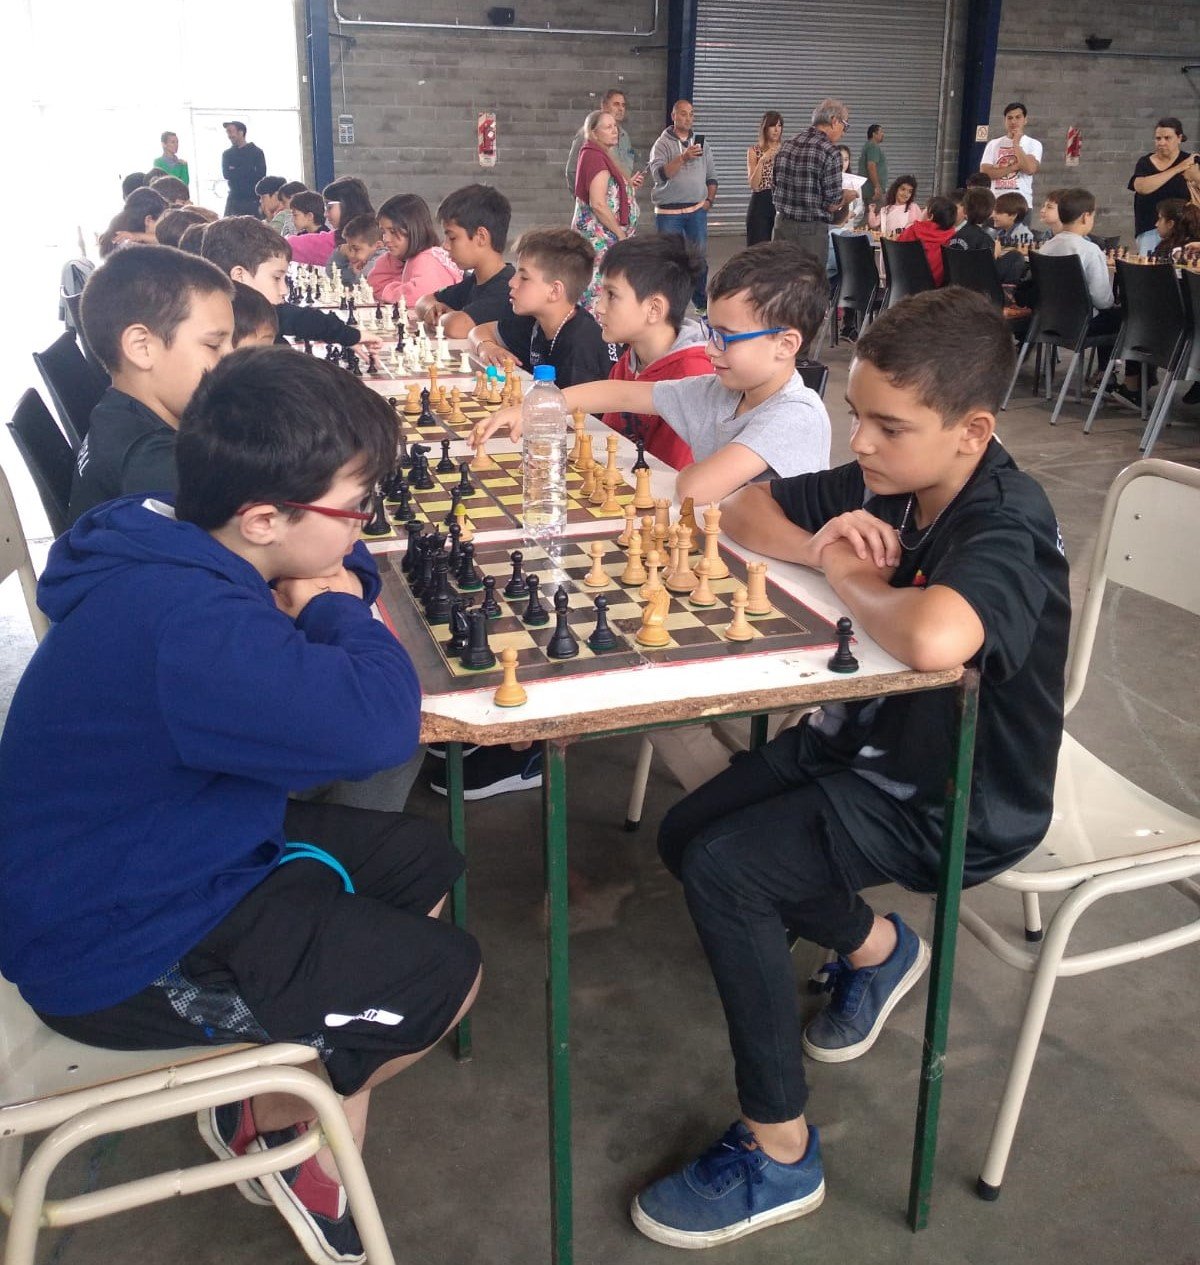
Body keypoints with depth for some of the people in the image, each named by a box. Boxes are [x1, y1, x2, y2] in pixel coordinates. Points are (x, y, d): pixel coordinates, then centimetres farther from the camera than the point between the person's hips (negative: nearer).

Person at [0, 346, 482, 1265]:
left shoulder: (177, 543, -4)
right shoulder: (180, 622, -36)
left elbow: (341, 569, 12)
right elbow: (379, 725, -43)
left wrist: (322, 597, -13)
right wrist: (339, 611, -22)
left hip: (174, 853, 10)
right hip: (117, 953, -10)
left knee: (425, 866, 13)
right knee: (446, 976, -3)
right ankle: (270, 1120, 22)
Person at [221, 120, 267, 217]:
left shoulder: (256, 152, 2)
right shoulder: (227, 154, 13)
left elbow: (260, 174, -10)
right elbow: (226, 174, -2)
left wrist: (235, 172, -5)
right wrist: (247, 171, -11)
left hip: (253, 199, -3)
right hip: (234, 199, 3)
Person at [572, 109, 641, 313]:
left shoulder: (601, 155, 16)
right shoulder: (594, 157, -15)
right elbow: (598, 204, -22)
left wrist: (629, 185, 10)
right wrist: (621, 234, -14)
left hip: (605, 235, 10)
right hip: (599, 237, -10)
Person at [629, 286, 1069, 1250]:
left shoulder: (1008, 525, -28)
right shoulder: (888, 483, -6)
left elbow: (932, 639, -50)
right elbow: (744, 509, 6)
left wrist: (854, 582, -28)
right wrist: (819, 547, -16)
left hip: (958, 801, -8)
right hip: (864, 739, 8)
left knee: (722, 871, -21)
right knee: (687, 834, 7)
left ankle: (780, 1157, -4)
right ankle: (876, 947, 27)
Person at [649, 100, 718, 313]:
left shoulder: (701, 144, 11)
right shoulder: (662, 144, -2)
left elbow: (711, 176, 16)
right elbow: (659, 174, -17)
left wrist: (709, 200, 3)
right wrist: (683, 157, -26)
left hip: (697, 210, 3)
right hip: (668, 212, -3)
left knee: (700, 256, 5)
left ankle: (701, 300, 15)